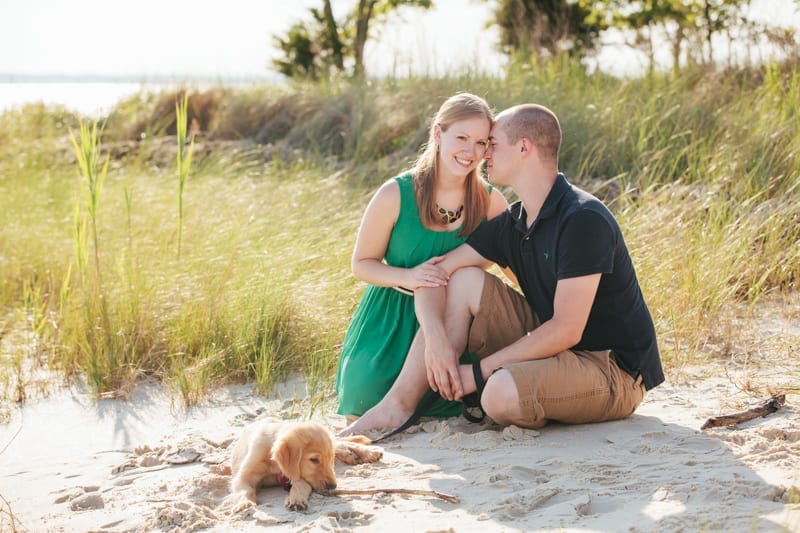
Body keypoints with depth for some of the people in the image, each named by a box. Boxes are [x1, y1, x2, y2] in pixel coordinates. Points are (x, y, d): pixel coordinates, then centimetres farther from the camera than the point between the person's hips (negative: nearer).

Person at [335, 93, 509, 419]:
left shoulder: (490, 202, -8)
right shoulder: (396, 194, -14)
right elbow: (361, 264, -5)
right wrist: (407, 277, -24)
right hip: (390, 322, -1)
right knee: (362, 414, -13)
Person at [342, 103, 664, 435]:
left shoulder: (584, 220, -20)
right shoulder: (511, 224, 6)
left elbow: (567, 330, -23)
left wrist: (479, 371, -18)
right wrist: (436, 337, -17)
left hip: (614, 371, -8)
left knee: (502, 393, -36)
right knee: (466, 280, -3)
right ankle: (398, 406, -8)